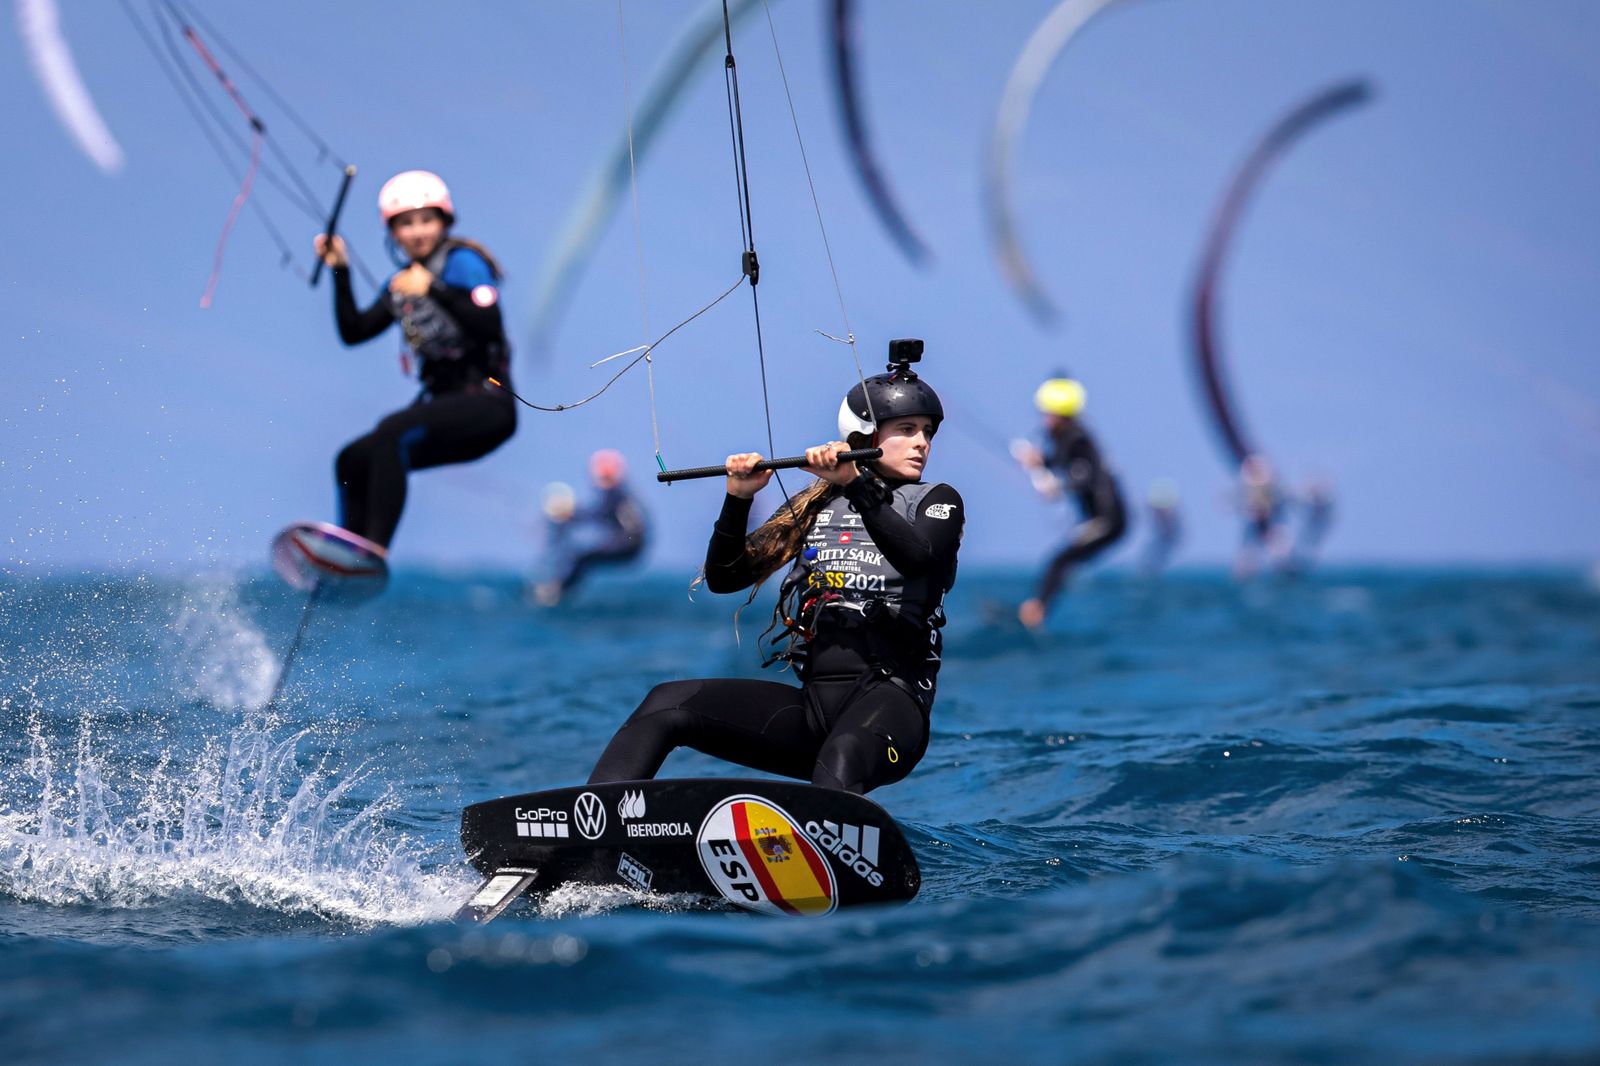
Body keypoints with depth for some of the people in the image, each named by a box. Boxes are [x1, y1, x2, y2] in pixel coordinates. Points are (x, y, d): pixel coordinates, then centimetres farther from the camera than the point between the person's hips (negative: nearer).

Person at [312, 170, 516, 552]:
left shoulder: (462, 261, -6)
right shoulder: (401, 283, 17)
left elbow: (490, 328, -20)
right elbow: (354, 331, 13)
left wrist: (434, 290, -27)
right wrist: (340, 272, 5)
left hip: (486, 403, -9)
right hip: (443, 403, 9)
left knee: (390, 433, -29)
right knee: (353, 460, 2)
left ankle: (375, 550, -37)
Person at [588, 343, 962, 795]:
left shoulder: (938, 502, 10)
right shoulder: (814, 506, 19)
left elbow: (917, 557, -14)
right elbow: (723, 578, 14)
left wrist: (856, 484, -22)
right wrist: (738, 499, -2)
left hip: (891, 702, -4)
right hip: (813, 703, 4)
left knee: (842, 759, -40)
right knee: (667, 704, -15)